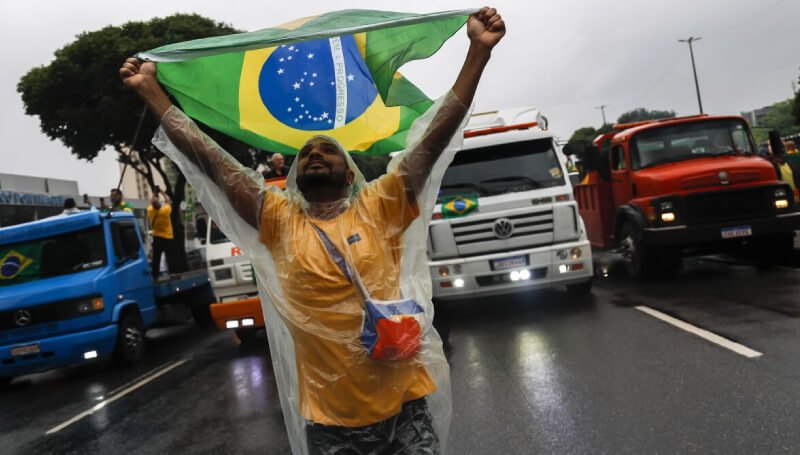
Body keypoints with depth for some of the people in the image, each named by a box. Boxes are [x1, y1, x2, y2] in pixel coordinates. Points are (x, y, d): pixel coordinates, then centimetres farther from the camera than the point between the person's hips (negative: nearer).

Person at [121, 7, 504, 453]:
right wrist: (151, 92, 1)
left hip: (404, 403, -1)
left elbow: (435, 138, -6)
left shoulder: (378, 207, -1)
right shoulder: (280, 220, 3)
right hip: (329, 416, 2)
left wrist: (478, 51, -11)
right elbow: (212, 161, 1)